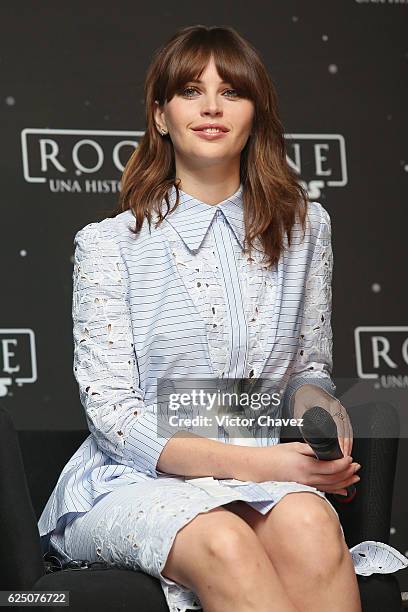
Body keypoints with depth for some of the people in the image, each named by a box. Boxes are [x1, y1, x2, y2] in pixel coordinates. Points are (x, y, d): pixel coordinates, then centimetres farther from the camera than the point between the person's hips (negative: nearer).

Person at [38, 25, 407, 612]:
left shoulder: (304, 227, 10)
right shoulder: (108, 243, -1)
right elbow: (112, 413, -6)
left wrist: (318, 412, -7)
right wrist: (254, 463, -19)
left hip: (265, 474, 3)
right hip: (135, 480, -3)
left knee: (308, 522, -34)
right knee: (223, 542, -37)